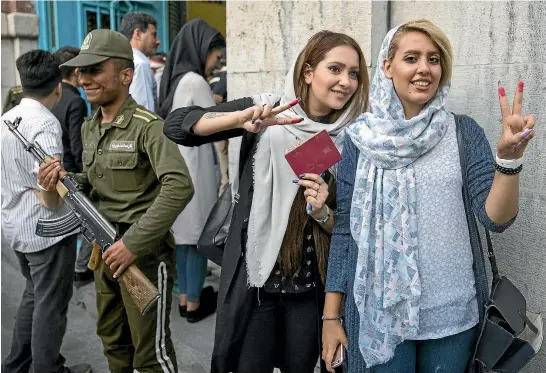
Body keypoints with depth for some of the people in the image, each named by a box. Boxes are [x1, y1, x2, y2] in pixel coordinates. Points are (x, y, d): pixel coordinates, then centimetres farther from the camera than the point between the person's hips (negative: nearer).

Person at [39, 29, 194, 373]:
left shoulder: (148, 126, -17)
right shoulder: (89, 128, 9)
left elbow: (180, 188, -29)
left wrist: (134, 243, -29)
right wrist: (64, 175, -3)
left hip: (144, 251, -8)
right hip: (107, 248, 8)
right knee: (112, 341, 21)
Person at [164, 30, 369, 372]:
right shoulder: (266, 111, -6)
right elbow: (177, 125, -14)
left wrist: (322, 211, -18)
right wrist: (240, 119, -30)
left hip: (312, 285, 2)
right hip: (253, 274, -2)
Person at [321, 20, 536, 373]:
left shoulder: (463, 132, -2)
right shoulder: (362, 139, -2)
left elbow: (496, 218, -9)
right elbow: (345, 228, 1)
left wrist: (509, 157, -27)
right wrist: (331, 315, 1)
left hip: (452, 313, 1)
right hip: (379, 313, -1)